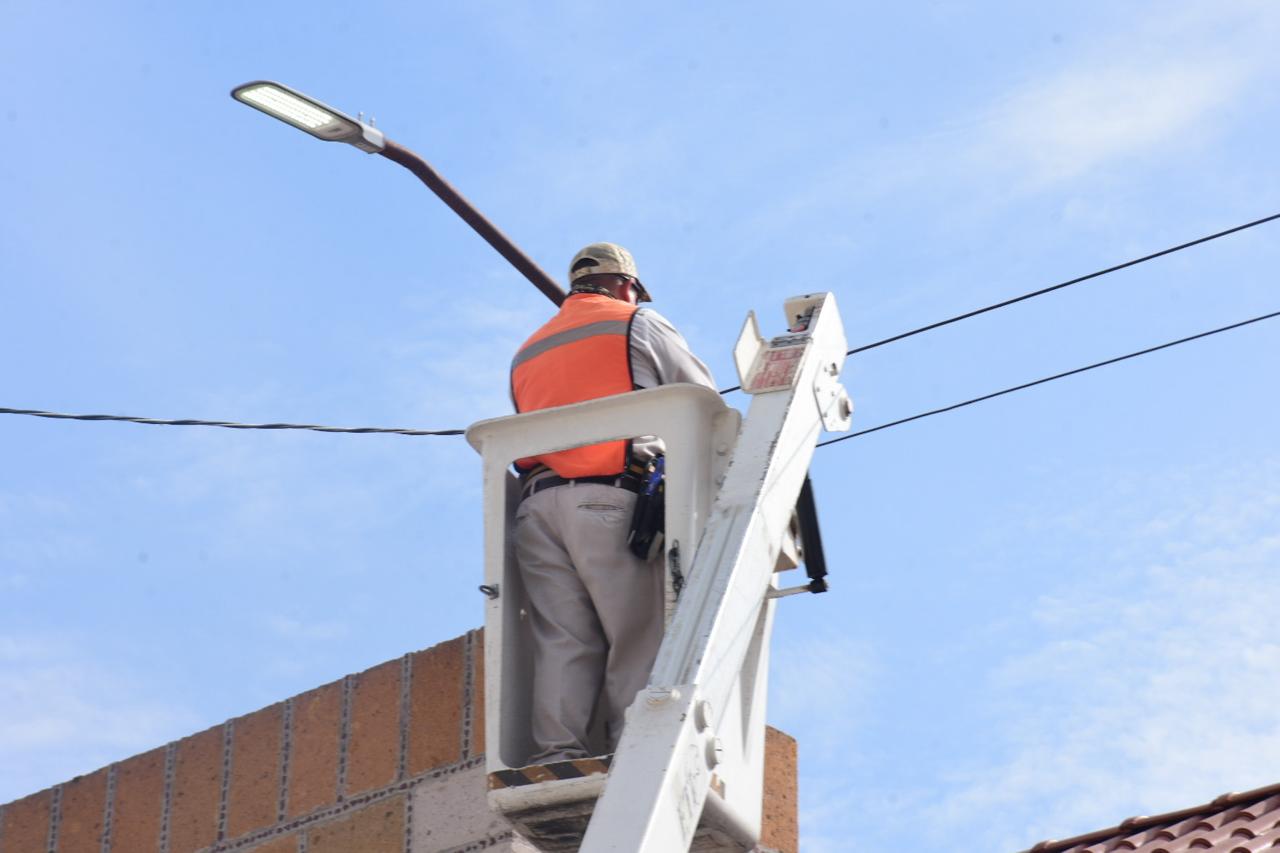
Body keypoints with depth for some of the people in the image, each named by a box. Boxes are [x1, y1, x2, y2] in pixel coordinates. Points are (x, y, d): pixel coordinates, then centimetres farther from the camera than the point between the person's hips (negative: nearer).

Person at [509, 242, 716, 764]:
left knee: (562, 643, -3)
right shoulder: (638, 325, 14)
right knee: (637, 642, -7)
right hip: (611, 500, -5)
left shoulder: (527, 353, 30)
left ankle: (556, 757, -17)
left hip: (537, 502, 5)